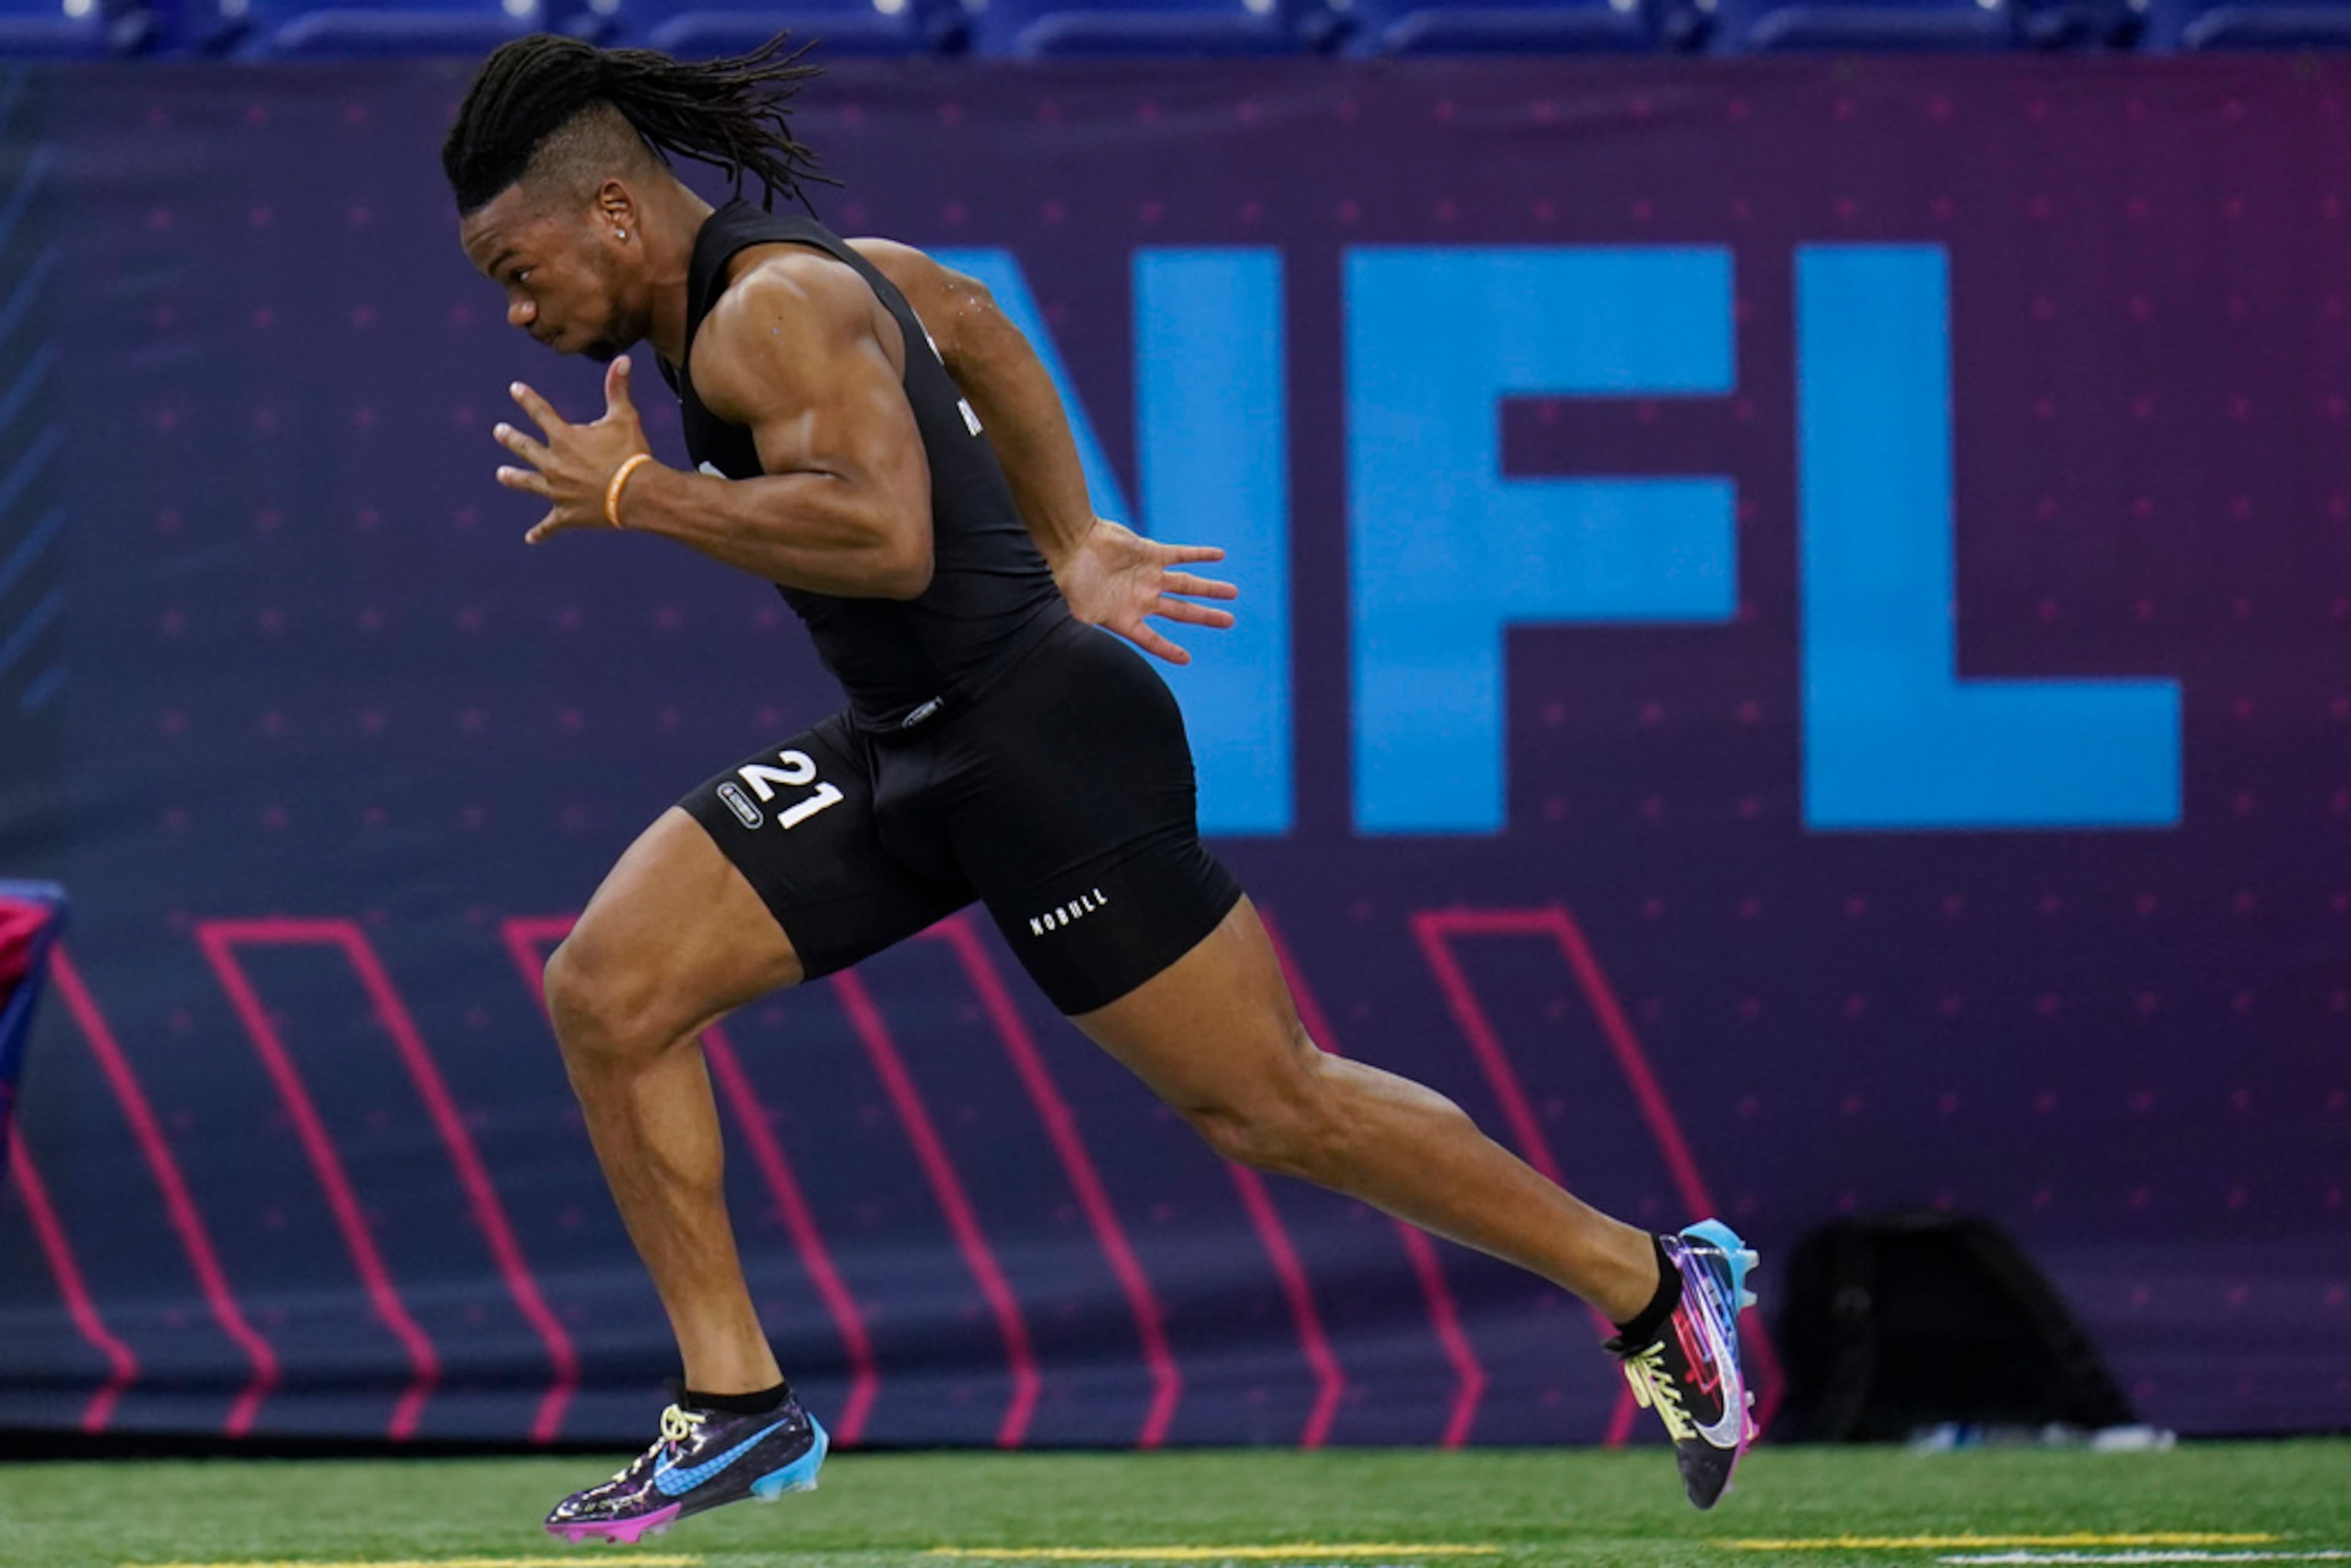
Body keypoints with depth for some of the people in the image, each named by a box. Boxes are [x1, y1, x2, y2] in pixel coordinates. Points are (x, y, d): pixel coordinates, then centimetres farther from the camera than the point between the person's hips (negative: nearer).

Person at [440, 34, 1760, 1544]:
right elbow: (975, 323, 27)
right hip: (905, 745, 10)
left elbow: (886, 536, -35)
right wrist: (1070, 547, 31)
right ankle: (738, 1406, 5)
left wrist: (637, 495, -25)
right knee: (607, 994, -1)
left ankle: (1652, 1283, 14)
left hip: (1042, 738, -10)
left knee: (1273, 1106, -1)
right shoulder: (767, 271, 10)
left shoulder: (772, 313, -20)